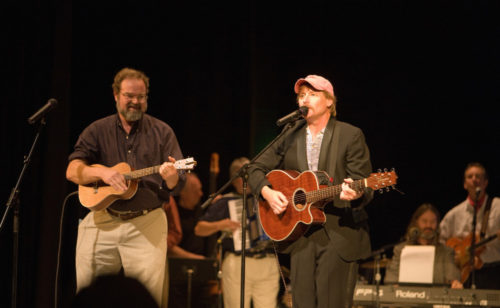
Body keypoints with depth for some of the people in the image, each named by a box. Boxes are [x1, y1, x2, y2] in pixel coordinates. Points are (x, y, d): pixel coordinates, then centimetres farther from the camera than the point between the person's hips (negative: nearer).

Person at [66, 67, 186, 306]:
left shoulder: (161, 132, 8)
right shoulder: (98, 131, 10)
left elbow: (177, 185, 3)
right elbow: (72, 172, 0)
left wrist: (171, 177, -21)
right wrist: (103, 172, -18)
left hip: (146, 224, -1)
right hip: (101, 222, 1)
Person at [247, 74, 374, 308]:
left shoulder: (350, 136, 0)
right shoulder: (290, 136, 12)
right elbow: (256, 169, 16)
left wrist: (356, 194, -28)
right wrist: (267, 192, -4)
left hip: (339, 234, -4)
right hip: (299, 235, 4)